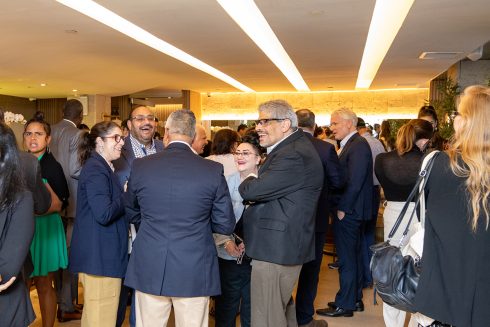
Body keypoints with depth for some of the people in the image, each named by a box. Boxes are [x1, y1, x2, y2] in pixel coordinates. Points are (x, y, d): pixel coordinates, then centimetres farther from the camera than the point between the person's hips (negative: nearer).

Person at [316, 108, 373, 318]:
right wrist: (340, 207, 9)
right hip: (349, 211, 10)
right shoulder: (351, 144, 13)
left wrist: (342, 208, -16)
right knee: (353, 256, 17)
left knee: (347, 259, 1)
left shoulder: (358, 145, -16)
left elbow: (354, 182, -22)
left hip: (348, 212, -10)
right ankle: (355, 299, 30)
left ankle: (345, 305, 13)